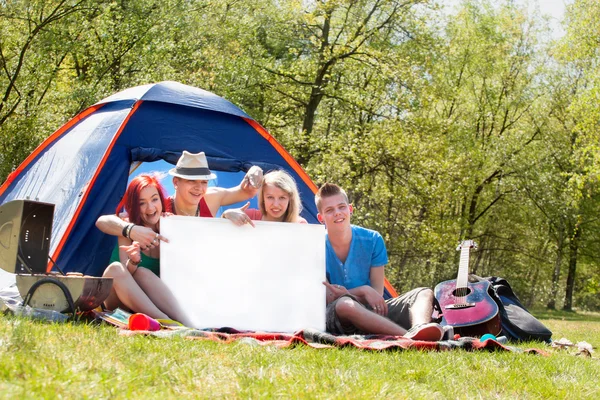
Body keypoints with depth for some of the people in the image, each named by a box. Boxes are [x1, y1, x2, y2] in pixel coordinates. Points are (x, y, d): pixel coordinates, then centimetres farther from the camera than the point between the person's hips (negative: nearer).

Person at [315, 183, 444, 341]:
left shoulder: (372, 240, 2)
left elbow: (377, 293, 0)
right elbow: (326, 298, -8)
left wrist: (347, 293, -20)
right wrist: (363, 291, -19)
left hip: (372, 312, 4)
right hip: (338, 321, -4)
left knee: (424, 293, -14)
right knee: (344, 304, -40)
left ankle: (419, 327, -52)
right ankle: (409, 337, -55)